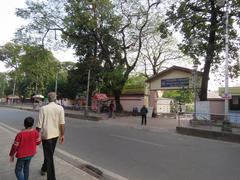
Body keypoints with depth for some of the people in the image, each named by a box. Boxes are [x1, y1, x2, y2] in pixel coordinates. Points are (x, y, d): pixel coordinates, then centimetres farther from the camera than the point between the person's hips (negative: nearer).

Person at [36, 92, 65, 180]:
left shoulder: (43, 108, -10)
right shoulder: (60, 108, -6)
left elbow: (39, 124, -9)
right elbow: (62, 123, -7)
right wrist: (62, 135, 2)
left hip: (46, 134, -3)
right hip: (55, 134, 3)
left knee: (49, 156, 6)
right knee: (50, 154, 24)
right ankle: (44, 169, 45)